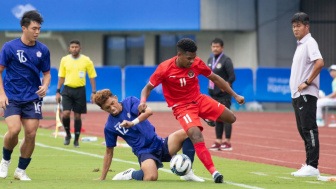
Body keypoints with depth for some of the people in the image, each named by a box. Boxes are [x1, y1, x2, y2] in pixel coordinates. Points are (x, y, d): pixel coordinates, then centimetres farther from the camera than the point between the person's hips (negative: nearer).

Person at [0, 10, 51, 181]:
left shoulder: (43, 50, 3)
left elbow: (46, 73, 15)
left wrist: (45, 86, -6)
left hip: (33, 98, 3)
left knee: (31, 134, -5)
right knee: (14, 130, -20)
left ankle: (21, 171, 12)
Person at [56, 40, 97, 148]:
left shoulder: (86, 61, 0)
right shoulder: (64, 60, 5)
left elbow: (92, 77, 5)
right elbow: (61, 77, 12)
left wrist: (93, 92, -2)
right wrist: (58, 92, 7)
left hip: (80, 90, -1)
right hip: (67, 89, 1)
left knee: (77, 116, 2)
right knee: (66, 113, -14)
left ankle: (76, 140, 13)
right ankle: (68, 134, 11)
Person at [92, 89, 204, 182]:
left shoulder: (130, 102, 1)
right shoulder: (110, 127, 2)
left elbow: (148, 111, -17)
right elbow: (109, 152, 10)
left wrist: (132, 123, -33)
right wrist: (102, 178, 11)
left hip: (159, 144, 3)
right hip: (144, 152, -3)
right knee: (151, 177, -35)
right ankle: (131, 174, -1)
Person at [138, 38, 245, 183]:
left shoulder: (197, 63, -9)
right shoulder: (165, 69, -19)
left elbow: (215, 78, 5)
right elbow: (148, 87, -10)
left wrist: (235, 95, 8)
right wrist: (143, 102, -32)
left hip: (199, 100, 5)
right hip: (182, 107, -5)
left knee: (231, 118, 2)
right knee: (196, 135, -29)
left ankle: (208, 118, 37)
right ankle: (214, 172, -31)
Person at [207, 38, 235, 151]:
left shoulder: (226, 60, -9)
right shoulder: (210, 60, 13)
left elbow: (232, 77, -12)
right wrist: (210, 87, 10)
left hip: (224, 95, -7)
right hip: (214, 94, 7)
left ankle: (227, 142, -3)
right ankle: (218, 142, 13)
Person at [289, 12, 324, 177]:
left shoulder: (310, 43, -11)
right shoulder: (300, 45, 19)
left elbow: (319, 63, -25)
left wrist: (307, 82, -19)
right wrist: (295, 92, 16)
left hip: (306, 95, -10)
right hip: (297, 95, 10)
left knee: (309, 130, -11)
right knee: (303, 131, 11)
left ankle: (312, 167, -12)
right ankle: (308, 165, 14)